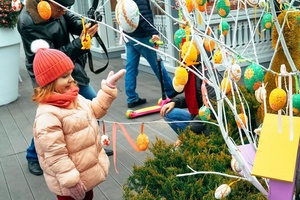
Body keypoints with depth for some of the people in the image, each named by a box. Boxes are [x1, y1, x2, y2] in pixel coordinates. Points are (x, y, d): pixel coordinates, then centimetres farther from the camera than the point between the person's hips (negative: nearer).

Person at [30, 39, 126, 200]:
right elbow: (55, 154, -29)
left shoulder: (73, 98, -2)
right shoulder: (48, 115, -30)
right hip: (69, 182, -8)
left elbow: (94, 110, 14)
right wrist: (71, 182, -26)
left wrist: (108, 88, 5)